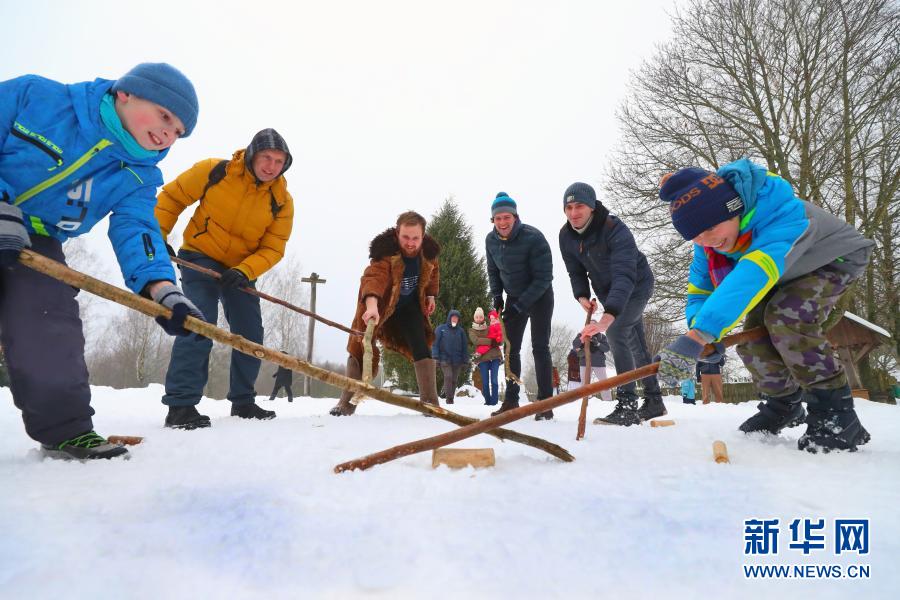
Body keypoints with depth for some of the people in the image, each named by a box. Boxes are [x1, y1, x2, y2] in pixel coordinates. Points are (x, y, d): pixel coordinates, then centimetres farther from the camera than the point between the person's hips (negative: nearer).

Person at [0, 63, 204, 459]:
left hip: (35, 245, 3)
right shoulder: (35, 96, -14)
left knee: (52, 336, -11)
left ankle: (63, 426, 2)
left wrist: (162, 289, -40)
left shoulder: (138, 178, -7)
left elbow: (136, 231, -21)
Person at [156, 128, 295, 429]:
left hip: (241, 270, 4)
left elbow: (272, 249, -13)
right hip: (200, 258, -4)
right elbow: (171, 197, -4)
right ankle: (180, 404, -14)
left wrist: (243, 271, -28)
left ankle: (243, 402, 21)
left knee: (250, 334, 4)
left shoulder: (282, 200, -12)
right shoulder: (214, 171, -16)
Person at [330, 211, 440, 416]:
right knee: (361, 346, -6)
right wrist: (372, 304, -71)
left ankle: (430, 402, -3)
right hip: (379, 305, -3)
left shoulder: (429, 251, -18)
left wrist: (431, 294, 4)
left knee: (422, 347, -10)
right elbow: (374, 276, -54)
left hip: (410, 306, 3)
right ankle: (347, 402, 7)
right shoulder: (385, 251, -35)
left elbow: (433, 271, 8)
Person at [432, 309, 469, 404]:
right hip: (445, 359, -3)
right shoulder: (441, 329, 3)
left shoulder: (460, 331, 10)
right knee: (448, 376, -18)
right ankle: (449, 398, -11)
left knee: (454, 380, 4)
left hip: (457, 360, 3)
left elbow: (465, 347, 12)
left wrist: (465, 361, 7)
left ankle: (451, 398, 15)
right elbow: (435, 343, 0)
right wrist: (435, 357, -10)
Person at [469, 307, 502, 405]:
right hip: (482, 358, -1)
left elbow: (501, 341, 5)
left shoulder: (490, 328, 15)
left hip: (494, 356, 1)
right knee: (485, 382, -3)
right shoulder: (472, 330, 12)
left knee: (494, 380, -5)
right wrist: (491, 341, -14)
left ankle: (494, 402, -3)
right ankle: (488, 401, 7)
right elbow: (476, 340, -8)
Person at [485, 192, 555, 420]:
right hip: (514, 297, 6)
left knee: (540, 347, -10)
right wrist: (497, 295, -4)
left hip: (539, 296, -5)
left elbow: (544, 277, -25)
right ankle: (511, 400, 15)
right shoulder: (491, 240, -8)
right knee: (511, 348, 6)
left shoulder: (534, 238, -26)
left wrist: (519, 306, -28)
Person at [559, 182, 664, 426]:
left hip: (636, 287, -7)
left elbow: (624, 276, -47)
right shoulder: (566, 236, -14)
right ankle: (654, 401, 30)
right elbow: (576, 271, -3)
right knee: (635, 345, 15)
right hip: (608, 294, 7)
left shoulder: (615, 230, -35)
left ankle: (627, 406, -23)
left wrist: (608, 317, -61)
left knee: (615, 331, -26)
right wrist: (582, 296, -24)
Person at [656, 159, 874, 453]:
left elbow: (754, 274, -58)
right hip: (785, 275, 7)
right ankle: (784, 405, 19)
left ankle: (836, 413, -17)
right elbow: (699, 289, -14)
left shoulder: (781, 209, -44)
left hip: (834, 260, -6)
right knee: (752, 333, -7)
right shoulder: (707, 242, -20)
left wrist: (698, 334, -68)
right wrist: (700, 326, -38)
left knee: (785, 317, -31)